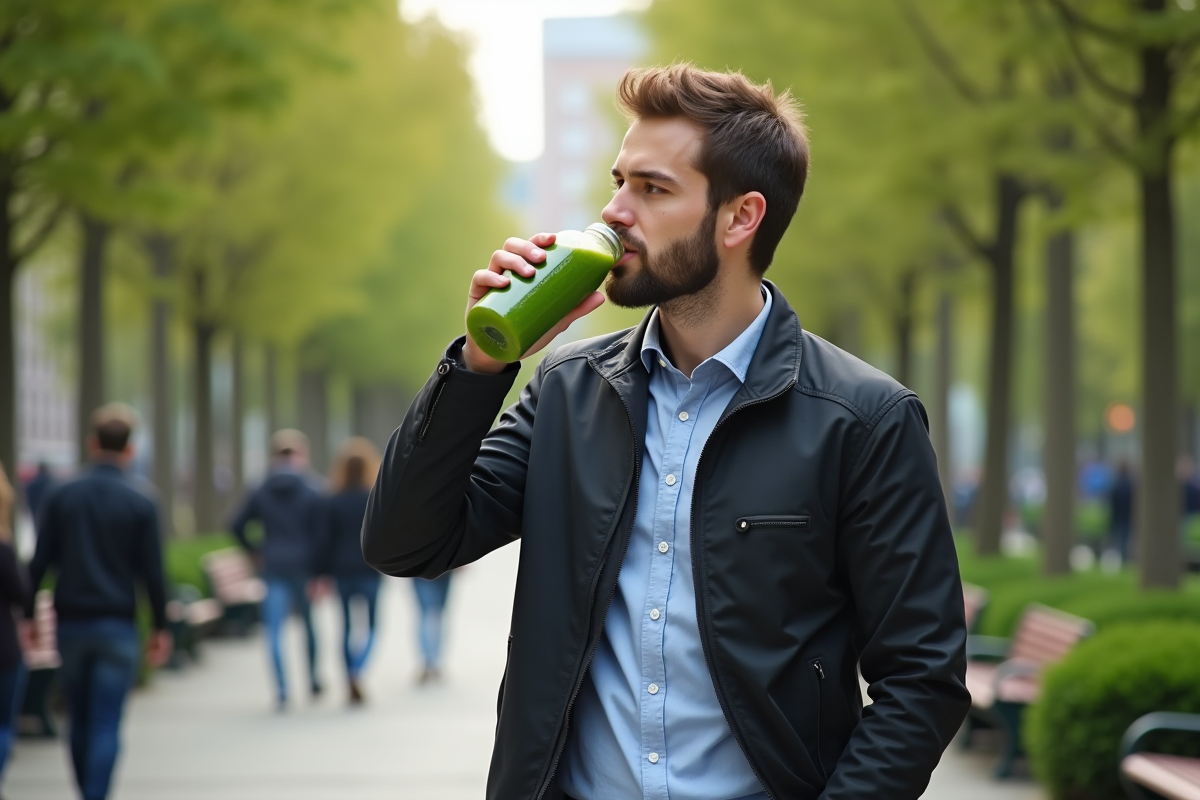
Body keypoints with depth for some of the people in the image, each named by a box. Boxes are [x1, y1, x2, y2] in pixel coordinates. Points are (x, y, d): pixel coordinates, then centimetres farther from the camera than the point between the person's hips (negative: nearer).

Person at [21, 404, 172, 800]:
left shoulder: (61, 495, 0)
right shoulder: (141, 500, -6)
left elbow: (40, 562, 1)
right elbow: (152, 571, -5)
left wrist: (28, 615, 8)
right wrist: (160, 627, 4)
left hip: (70, 621, 3)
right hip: (117, 625, -3)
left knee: (79, 722, 15)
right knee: (106, 726, -3)